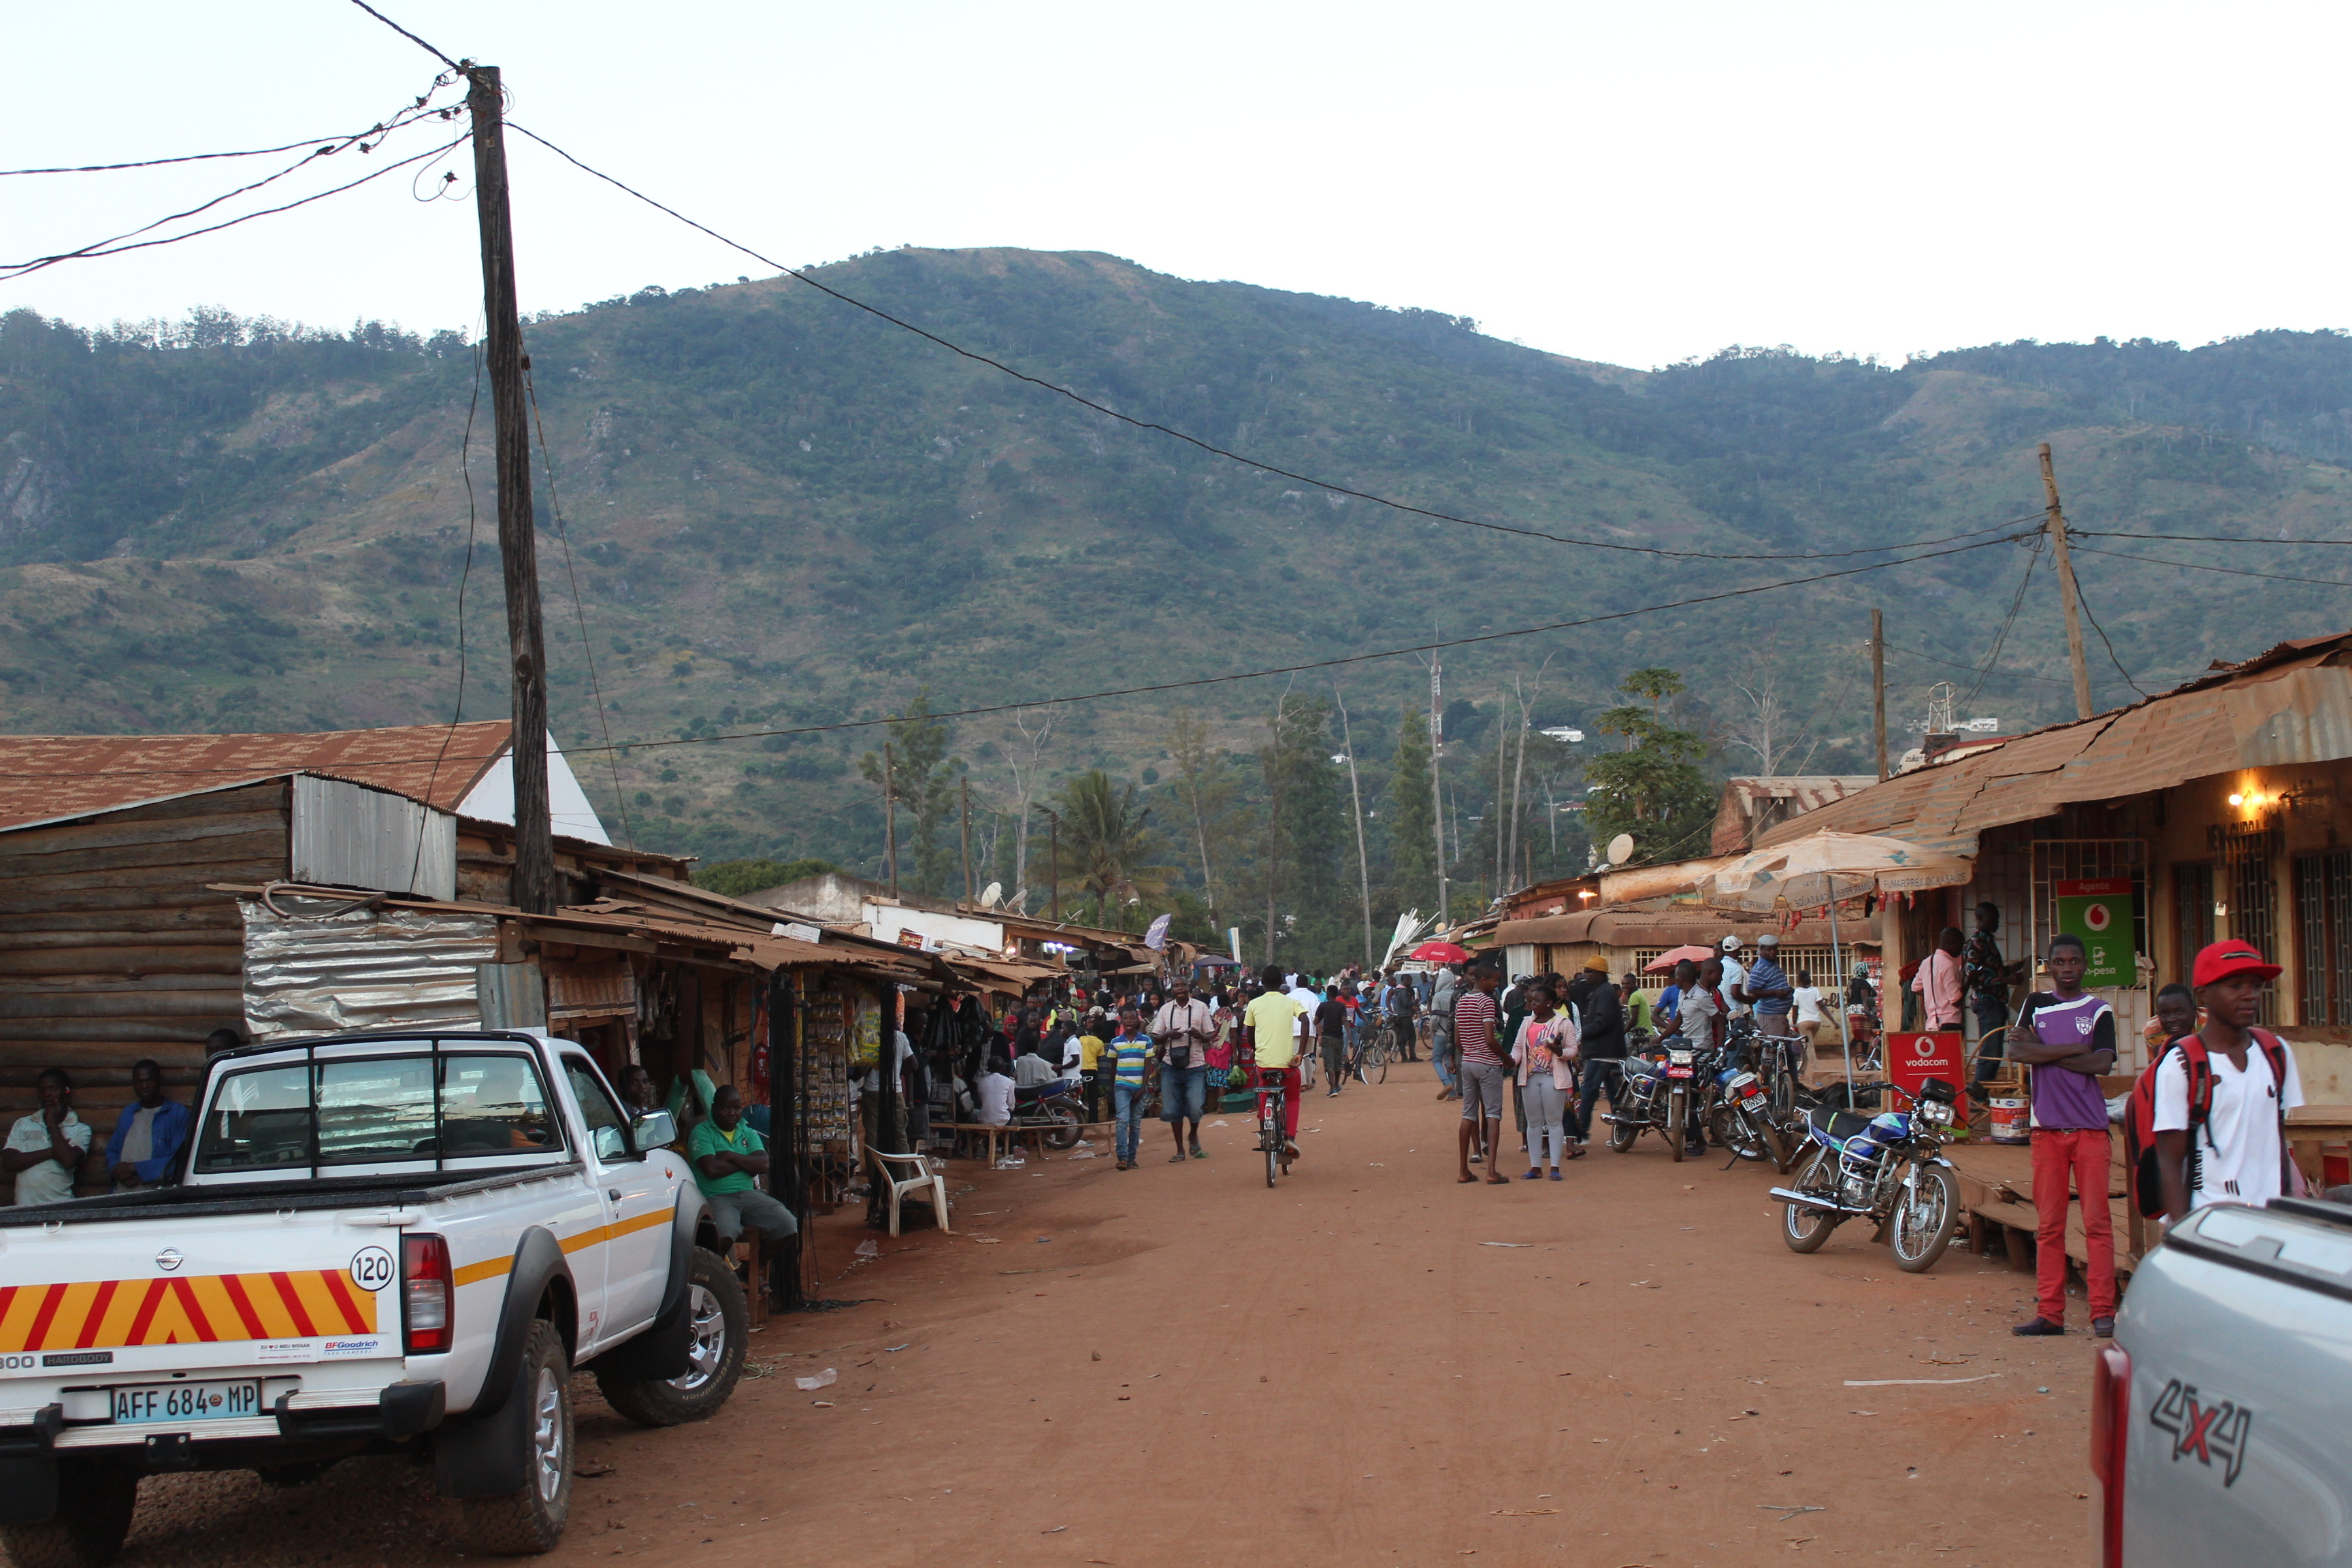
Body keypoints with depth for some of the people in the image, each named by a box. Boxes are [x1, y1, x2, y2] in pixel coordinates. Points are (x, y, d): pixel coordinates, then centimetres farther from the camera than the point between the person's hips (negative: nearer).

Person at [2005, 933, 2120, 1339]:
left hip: (2090, 1127, -2)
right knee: (2048, 1225, 3)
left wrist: (2043, 1052, -7)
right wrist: (2075, 1049, -8)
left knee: (2097, 1221, -4)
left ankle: (2103, 1311, -1)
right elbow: (2017, 1052, -5)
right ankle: (2049, 1313, 6)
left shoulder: (2099, 1011, 6)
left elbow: (2101, 1063, -10)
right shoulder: (2035, 1005, 12)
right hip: (2047, 1127, 2)